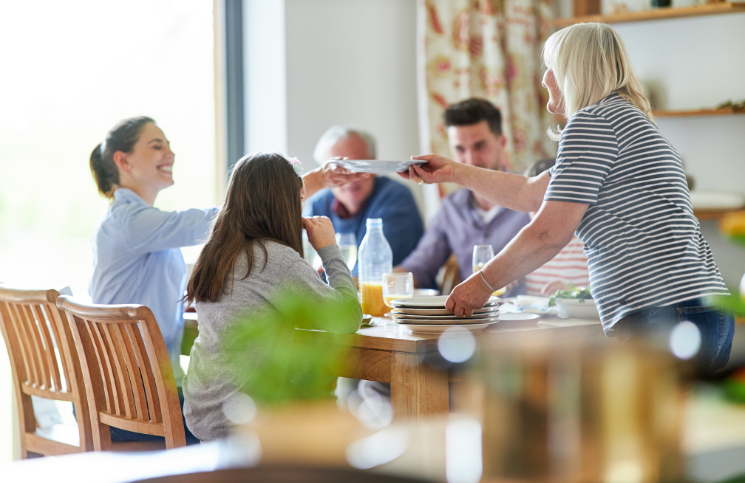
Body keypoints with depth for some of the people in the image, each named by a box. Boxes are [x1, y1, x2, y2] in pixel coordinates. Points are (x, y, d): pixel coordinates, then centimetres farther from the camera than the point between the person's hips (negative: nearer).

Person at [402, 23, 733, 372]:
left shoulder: (592, 120, -6)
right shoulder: (628, 120, 27)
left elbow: (550, 233, -10)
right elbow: (529, 194, 34)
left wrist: (483, 282, 2)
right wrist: (452, 171, 43)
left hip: (664, 315, -10)